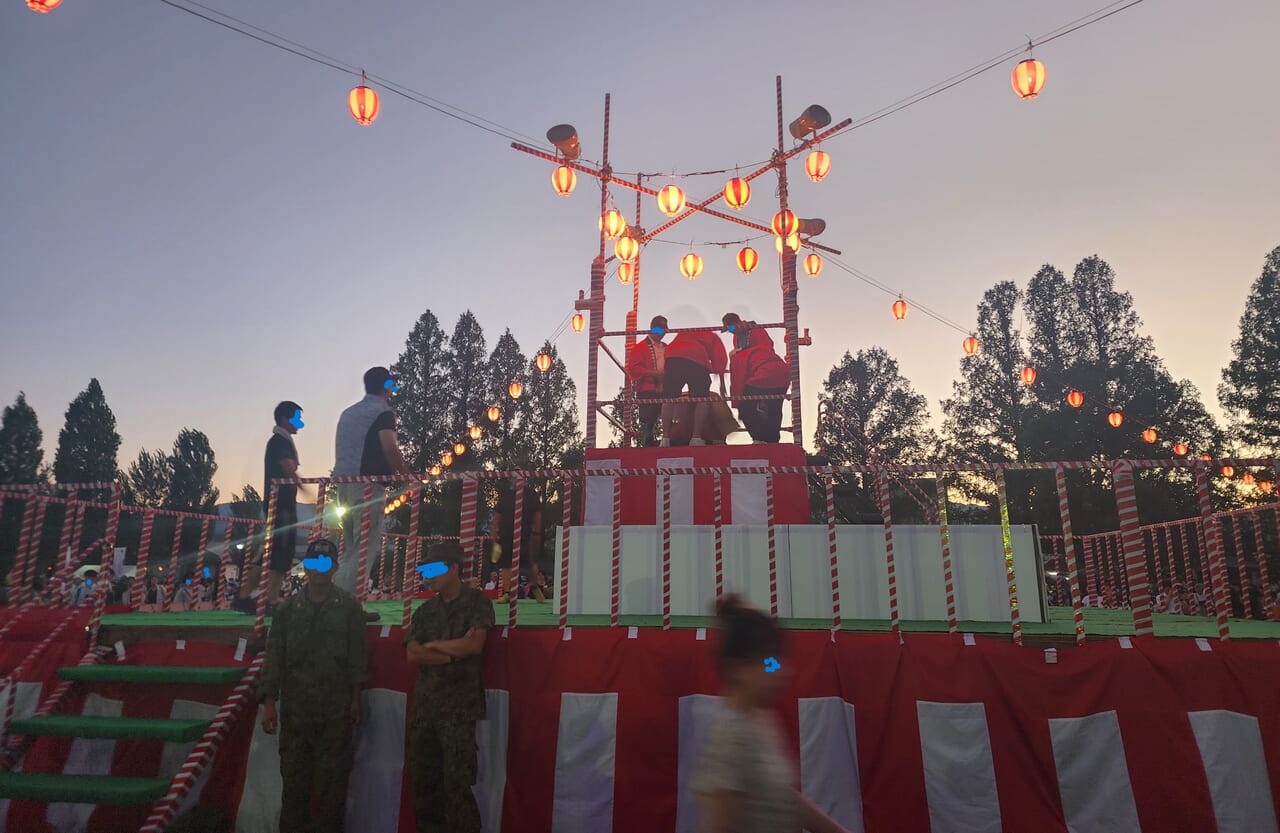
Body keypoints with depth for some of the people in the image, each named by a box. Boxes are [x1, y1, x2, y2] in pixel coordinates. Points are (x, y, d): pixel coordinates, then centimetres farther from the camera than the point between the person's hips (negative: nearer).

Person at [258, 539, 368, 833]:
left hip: (336, 709, -2)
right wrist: (269, 701, -4)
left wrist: (355, 698, -1)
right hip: (294, 708, 2)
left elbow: (357, 655, 1)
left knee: (332, 778, 5)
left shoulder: (349, 606, 0)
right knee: (294, 776, 9)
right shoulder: (288, 608, 5)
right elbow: (274, 655, 2)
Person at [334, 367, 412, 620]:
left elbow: (343, 449, 20)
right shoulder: (382, 412, -5)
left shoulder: (348, 412, 19)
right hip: (368, 484, -8)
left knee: (351, 546, 15)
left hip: (343, 482, 8)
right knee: (366, 546, -4)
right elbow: (389, 447, -18)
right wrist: (404, 473, -6)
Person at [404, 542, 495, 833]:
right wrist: (453, 654, -9)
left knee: (457, 784, -5)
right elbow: (412, 654, 2)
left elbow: (474, 645, -13)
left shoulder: (477, 602, 0)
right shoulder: (425, 610, 13)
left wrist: (433, 645, -2)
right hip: (423, 705, 5)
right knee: (422, 779, 10)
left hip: (459, 707, -5)